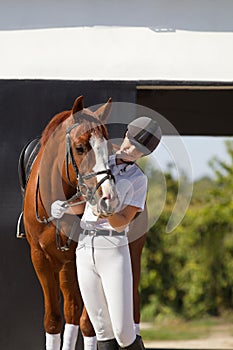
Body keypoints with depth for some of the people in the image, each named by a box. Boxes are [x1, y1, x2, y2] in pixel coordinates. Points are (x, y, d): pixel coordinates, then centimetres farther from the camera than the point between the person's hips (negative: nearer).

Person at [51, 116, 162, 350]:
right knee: (103, 331, 4)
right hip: (85, 250, 4)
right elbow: (81, 207, 16)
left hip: (114, 251, -4)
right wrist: (63, 207, -5)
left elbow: (122, 223, -8)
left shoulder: (138, 180, 0)